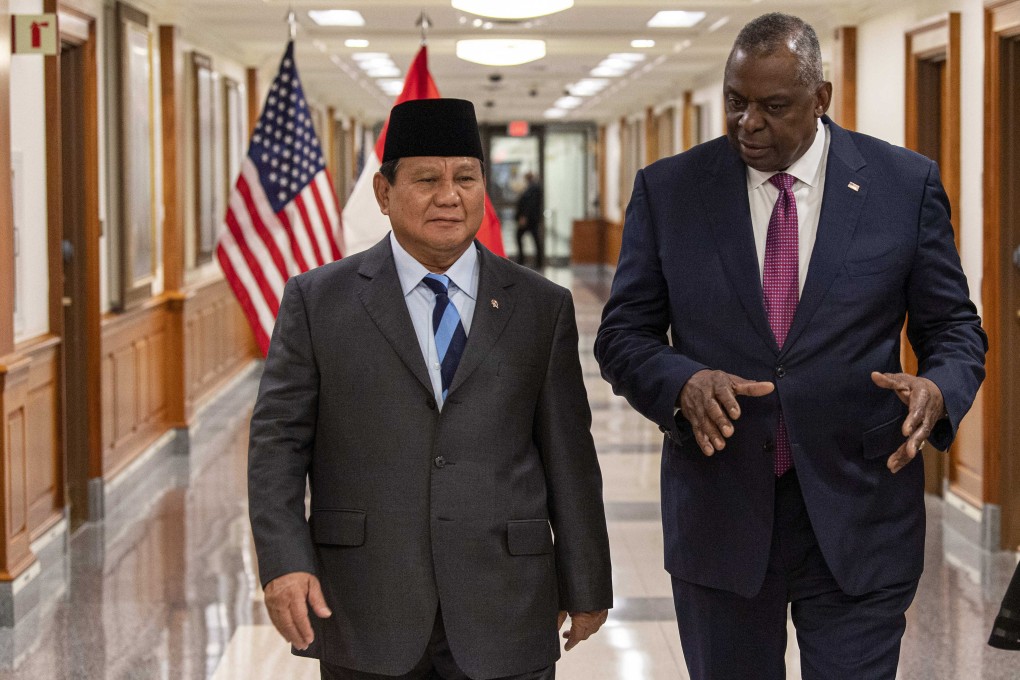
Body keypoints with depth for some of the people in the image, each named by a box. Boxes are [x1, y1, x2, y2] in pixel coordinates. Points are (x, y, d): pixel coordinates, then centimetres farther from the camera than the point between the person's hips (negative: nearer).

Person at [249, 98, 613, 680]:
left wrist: (586, 587, 10)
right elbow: (279, 441, 0)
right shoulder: (319, 302, 3)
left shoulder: (542, 308, 6)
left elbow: (568, 456, 7)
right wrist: (284, 563, -12)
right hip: (365, 618, -1)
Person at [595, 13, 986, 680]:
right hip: (719, 516, 2)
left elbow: (954, 328, 5)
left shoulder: (907, 185, 0)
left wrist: (938, 390, -18)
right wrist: (684, 383, -19)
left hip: (859, 521, -1)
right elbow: (624, 335, 3)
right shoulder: (668, 189, 2)